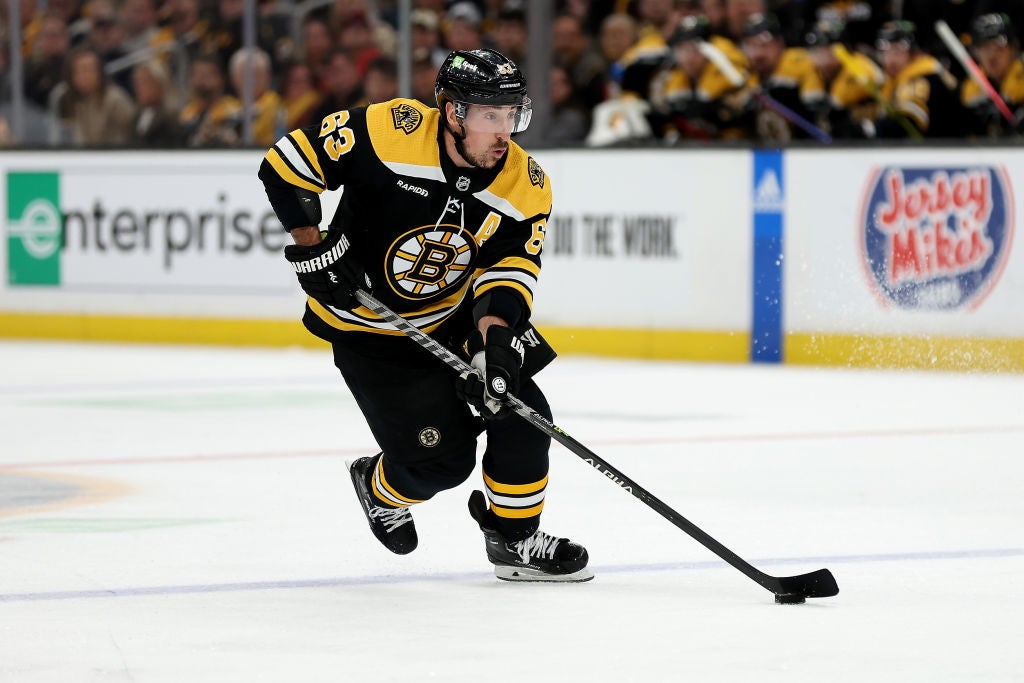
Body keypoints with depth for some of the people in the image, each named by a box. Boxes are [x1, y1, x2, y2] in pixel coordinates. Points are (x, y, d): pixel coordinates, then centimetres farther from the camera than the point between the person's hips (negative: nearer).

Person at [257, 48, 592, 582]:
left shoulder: (526, 187, -14)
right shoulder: (390, 132, -27)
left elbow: (510, 271, -15)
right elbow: (286, 163, -20)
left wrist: (494, 338, -33)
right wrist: (313, 248, -23)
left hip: (458, 317, 5)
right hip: (369, 329, -5)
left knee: (520, 412, -7)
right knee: (442, 458, -8)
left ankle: (514, 539, 16)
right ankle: (380, 489, 27)